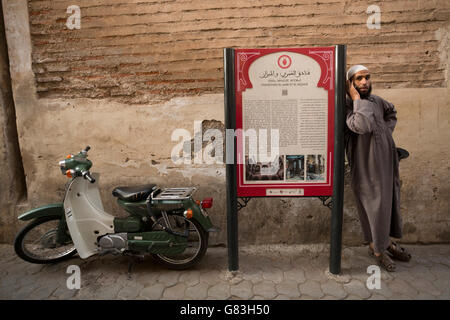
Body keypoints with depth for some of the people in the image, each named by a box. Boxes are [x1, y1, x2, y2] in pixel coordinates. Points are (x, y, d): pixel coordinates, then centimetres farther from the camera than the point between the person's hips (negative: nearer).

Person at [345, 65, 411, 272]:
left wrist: (387, 132, 13)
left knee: (388, 201, 17)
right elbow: (362, 126, -34)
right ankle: (376, 248, 24)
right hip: (366, 166, -7)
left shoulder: (376, 101, 8)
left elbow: (391, 112, 29)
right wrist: (357, 99, -25)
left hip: (386, 161, 8)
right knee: (373, 204, 3)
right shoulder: (348, 106, -15)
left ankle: (386, 242, 37)